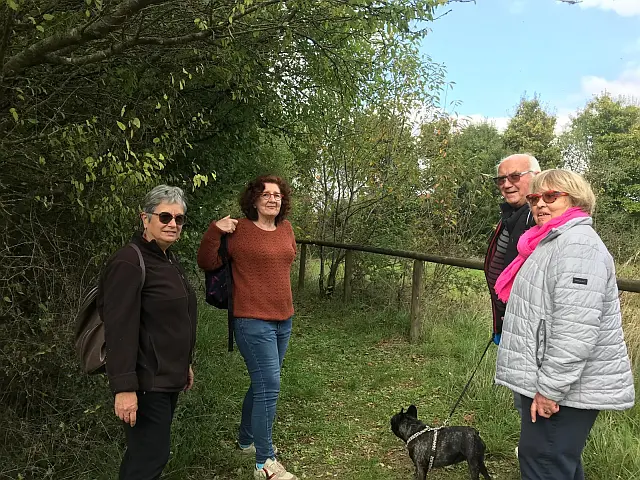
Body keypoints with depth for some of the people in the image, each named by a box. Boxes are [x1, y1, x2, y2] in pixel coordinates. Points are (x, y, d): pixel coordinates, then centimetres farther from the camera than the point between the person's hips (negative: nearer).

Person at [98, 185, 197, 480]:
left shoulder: (169, 260, 12)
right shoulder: (129, 263, -18)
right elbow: (120, 329, -23)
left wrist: (185, 364, 22)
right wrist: (124, 387, -26)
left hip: (169, 377, 9)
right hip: (146, 381, -9)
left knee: (152, 452, 17)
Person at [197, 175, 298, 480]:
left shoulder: (286, 229, 8)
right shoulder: (239, 230, -10)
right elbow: (207, 263, -10)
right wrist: (215, 230, -22)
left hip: (283, 320, 7)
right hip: (253, 321, -7)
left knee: (262, 384, 19)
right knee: (269, 386, -8)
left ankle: (247, 440, 40)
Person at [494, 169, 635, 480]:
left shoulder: (577, 244, -19)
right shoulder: (554, 242, 16)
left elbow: (576, 330, -28)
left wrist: (550, 388, -24)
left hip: (566, 387, -10)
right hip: (547, 380, 10)